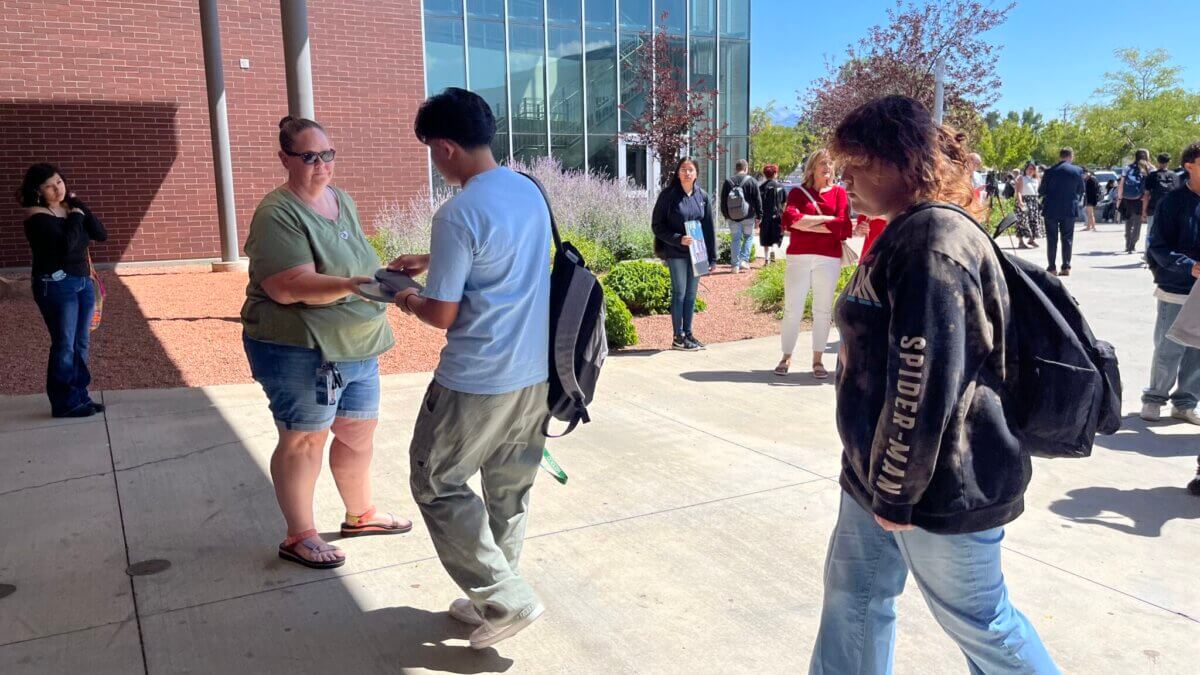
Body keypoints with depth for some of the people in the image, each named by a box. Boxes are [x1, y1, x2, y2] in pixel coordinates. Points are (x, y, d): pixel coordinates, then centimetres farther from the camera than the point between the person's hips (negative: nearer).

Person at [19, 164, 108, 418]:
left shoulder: (71, 208, 11)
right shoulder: (37, 216, -11)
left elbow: (102, 235, 1)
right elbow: (66, 245, -24)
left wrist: (79, 206, -4)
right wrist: (76, 217, -11)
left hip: (83, 282, 7)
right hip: (56, 285, -7)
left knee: (81, 344, 9)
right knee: (64, 345, -5)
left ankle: (79, 397, 17)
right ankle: (64, 403, 2)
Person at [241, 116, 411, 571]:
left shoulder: (343, 201, 10)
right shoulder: (278, 214, -16)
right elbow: (289, 287, -27)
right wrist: (350, 285, -37)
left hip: (357, 346, 8)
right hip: (299, 350, -8)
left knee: (359, 431, 16)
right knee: (304, 439, 3)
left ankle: (360, 514, 36)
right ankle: (299, 537, 19)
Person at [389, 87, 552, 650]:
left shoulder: (457, 214, -19)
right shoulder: (531, 192, 7)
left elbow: (442, 315, -15)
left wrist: (411, 301, 7)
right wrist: (429, 262, 27)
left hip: (477, 382, -8)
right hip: (536, 374, 8)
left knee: (437, 485, 10)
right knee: (509, 491, 18)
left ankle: (507, 599, 11)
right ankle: (492, 599, 31)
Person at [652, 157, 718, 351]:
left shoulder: (702, 196, 6)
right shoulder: (668, 195, -7)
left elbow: (709, 227, 8)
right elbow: (657, 225, -7)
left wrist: (712, 256, 6)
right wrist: (678, 239, -19)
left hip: (696, 253, 5)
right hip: (676, 253, -4)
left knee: (691, 294, 10)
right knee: (679, 293, -1)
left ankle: (688, 334, 20)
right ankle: (678, 337, 8)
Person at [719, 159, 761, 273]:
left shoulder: (727, 182, 3)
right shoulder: (751, 182, -4)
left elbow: (723, 201, 7)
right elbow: (757, 201, -4)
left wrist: (726, 216, 16)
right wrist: (758, 216, 2)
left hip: (732, 217, 2)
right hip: (748, 217, -2)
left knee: (735, 240, 7)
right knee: (749, 237, 14)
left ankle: (735, 265, 6)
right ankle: (744, 260, 2)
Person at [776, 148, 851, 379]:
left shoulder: (839, 192, 6)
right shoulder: (798, 192, 7)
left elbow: (842, 225, -7)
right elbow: (789, 218, -11)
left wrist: (806, 225, -10)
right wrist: (824, 219, -13)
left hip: (829, 259, 1)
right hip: (798, 257, 0)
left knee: (823, 310, 5)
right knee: (792, 309, 0)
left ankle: (818, 360, 13)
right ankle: (786, 357, 11)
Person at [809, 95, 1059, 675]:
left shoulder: (934, 241, -22)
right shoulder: (908, 234, 11)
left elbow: (924, 383, -27)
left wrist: (896, 491, -18)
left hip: (939, 486, -10)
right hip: (884, 475, 10)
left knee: (975, 619, 11)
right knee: (853, 596, 17)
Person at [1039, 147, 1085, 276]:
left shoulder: (1050, 171, -8)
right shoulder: (1078, 171, -3)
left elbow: (1041, 191, -3)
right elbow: (1081, 191, 5)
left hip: (1051, 209, -1)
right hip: (1070, 210, 1)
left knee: (1052, 239, 5)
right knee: (1067, 239, 7)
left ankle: (1051, 267, 4)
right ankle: (1066, 267, 4)